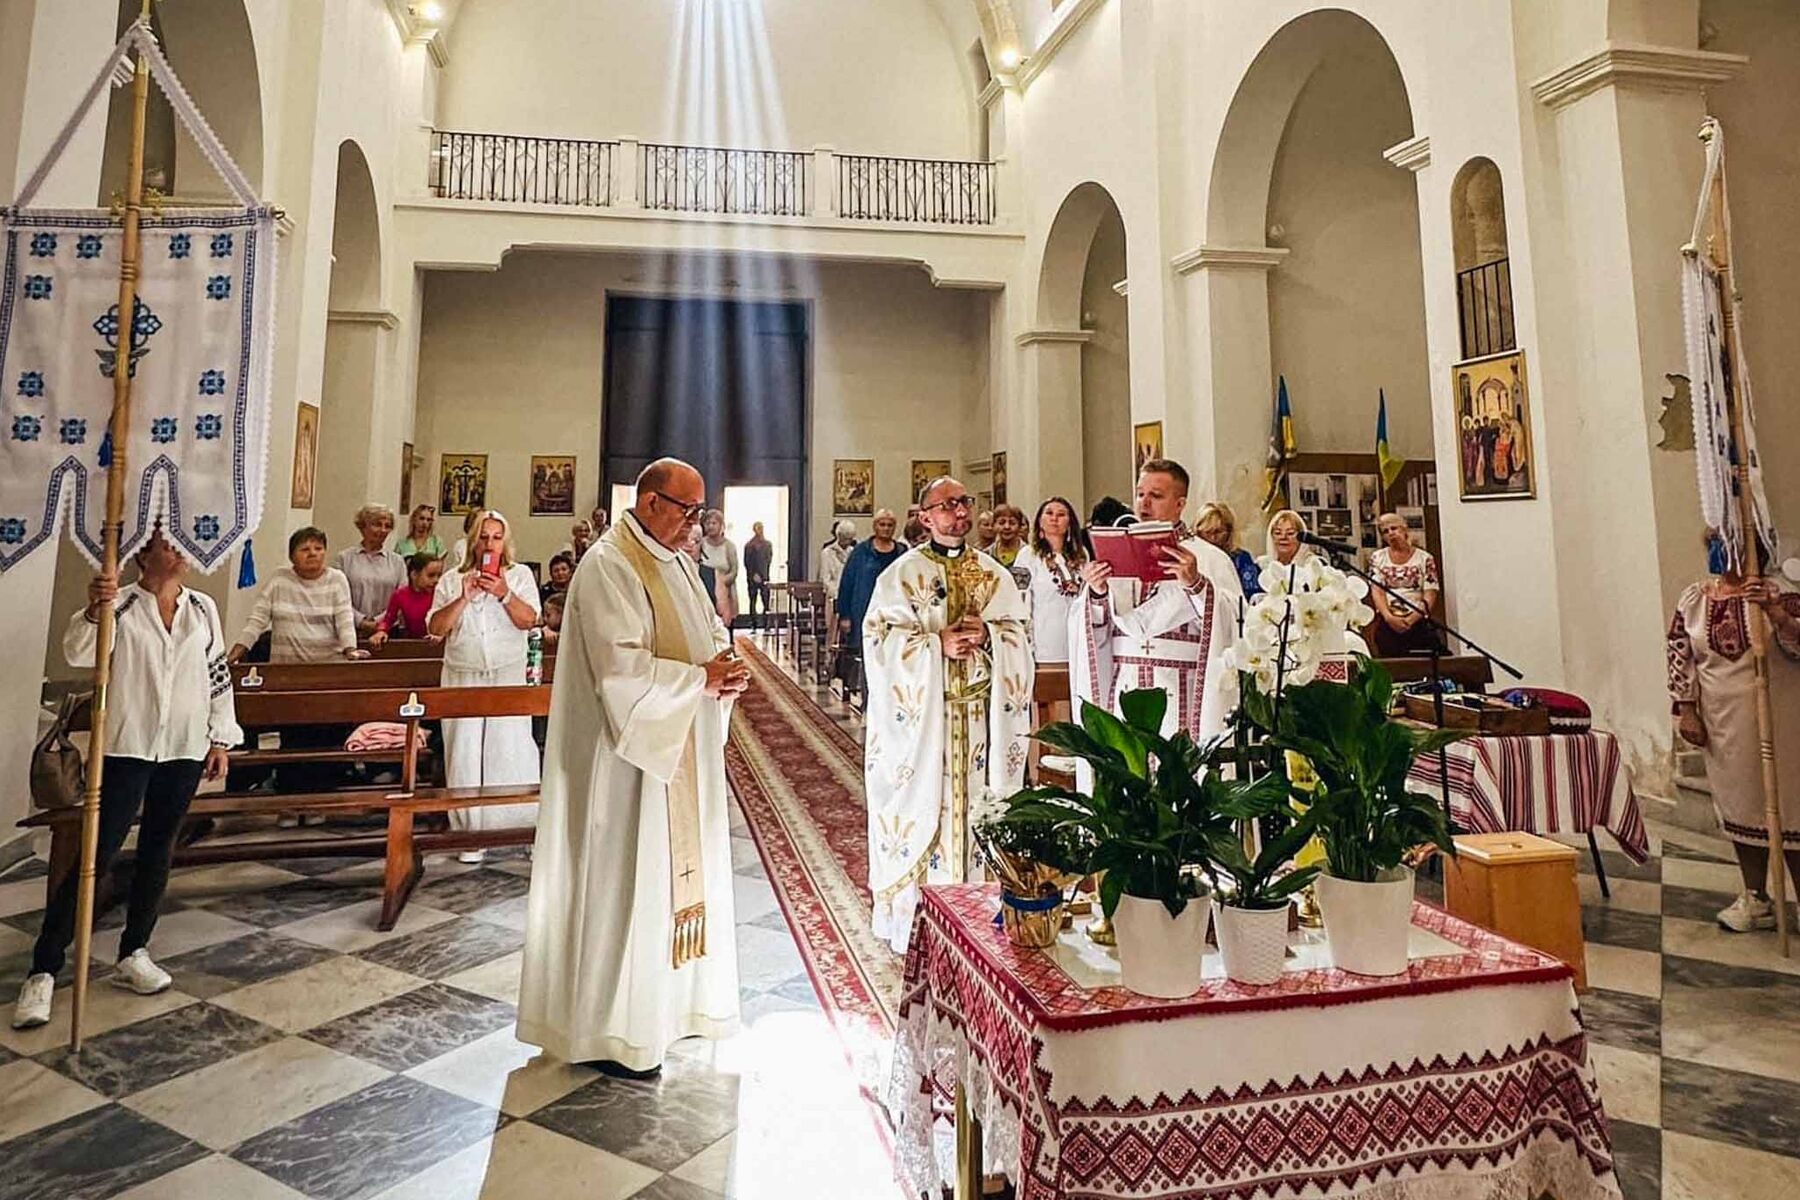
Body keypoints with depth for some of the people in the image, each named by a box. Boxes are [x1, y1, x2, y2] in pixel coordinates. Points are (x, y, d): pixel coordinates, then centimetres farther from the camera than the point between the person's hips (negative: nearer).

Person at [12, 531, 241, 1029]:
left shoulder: (204, 607, 5)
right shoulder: (121, 605, -6)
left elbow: (219, 675, 10)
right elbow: (78, 653, -21)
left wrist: (221, 738, 10)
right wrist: (94, 609, -39)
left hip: (185, 749, 4)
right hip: (127, 747, -4)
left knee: (157, 851, 13)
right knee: (97, 854, -4)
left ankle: (133, 954, 26)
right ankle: (43, 969, 7)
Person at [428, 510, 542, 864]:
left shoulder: (520, 575, 7)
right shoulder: (452, 579, 10)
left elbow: (528, 620, -6)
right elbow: (435, 628, 1)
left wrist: (503, 593, -19)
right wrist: (463, 598, -11)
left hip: (509, 677, -2)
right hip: (462, 678, 2)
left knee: (511, 749, -6)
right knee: (465, 754, 1)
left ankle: (526, 827, 4)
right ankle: (471, 834, 9)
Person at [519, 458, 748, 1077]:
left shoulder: (677, 560, 11)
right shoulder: (608, 567, -17)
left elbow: (709, 627, 18)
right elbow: (622, 668, -26)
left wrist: (723, 665, -3)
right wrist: (700, 678, -18)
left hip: (683, 750, 10)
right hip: (632, 754, -9)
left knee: (680, 872, 18)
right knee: (626, 881, 1)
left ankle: (665, 998, 35)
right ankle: (612, 1031, 17)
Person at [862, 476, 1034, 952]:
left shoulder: (994, 573, 10)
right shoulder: (902, 573, 0)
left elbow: (1019, 633, 8)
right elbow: (879, 636, -7)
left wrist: (987, 634, -13)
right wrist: (937, 644, -17)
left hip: (981, 714, 3)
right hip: (922, 714, -3)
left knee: (978, 804, 6)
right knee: (922, 806, 0)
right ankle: (915, 918, 11)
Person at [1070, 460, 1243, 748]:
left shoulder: (1209, 558, 4)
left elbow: (1233, 622, -10)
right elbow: (1094, 632, 8)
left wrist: (1196, 585, -23)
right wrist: (1096, 595, -10)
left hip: (1182, 697, -3)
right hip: (1123, 695, 3)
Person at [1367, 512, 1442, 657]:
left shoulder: (1424, 558, 8)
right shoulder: (1377, 558, 12)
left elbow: (1430, 595, 1)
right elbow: (1377, 592, 2)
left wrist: (1411, 619, -13)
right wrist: (1389, 617, -14)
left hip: (1418, 622, 0)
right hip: (1388, 624, 1)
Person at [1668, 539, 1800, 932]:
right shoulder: (1692, 599, 2)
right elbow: (1680, 658, 3)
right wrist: (1686, 712, -1)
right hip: (1722, 723, 3)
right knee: (1739, 804, 12)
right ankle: (1756, 899, 24)